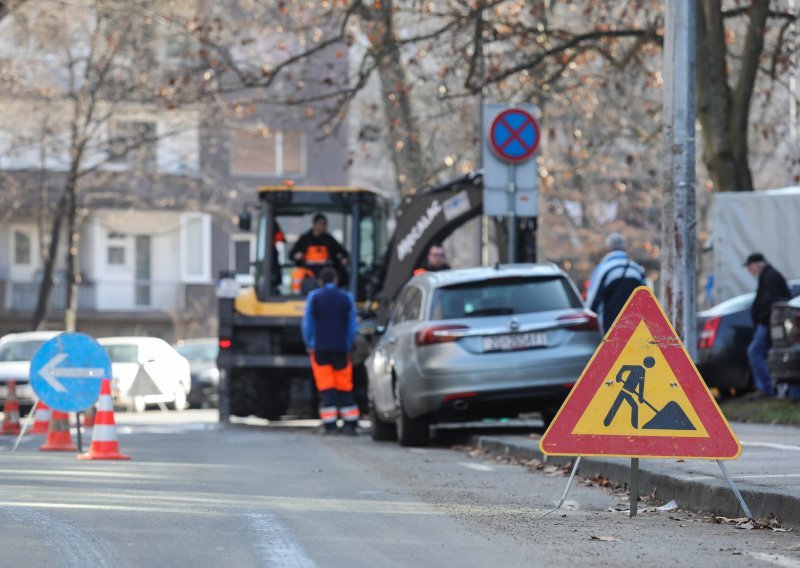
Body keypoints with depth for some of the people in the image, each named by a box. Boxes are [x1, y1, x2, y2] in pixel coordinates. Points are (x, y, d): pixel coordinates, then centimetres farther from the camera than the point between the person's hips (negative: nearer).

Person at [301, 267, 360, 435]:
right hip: (341, 349, 2)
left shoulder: (314, 297, 0)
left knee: (325, 386, -1)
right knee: (344, 386, 7)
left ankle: (330, 424, -7)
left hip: (320, 349, -2)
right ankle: (350, 423, 4)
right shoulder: (346, 298, 5)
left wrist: (310, 345, 11)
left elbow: (307, 324, 1)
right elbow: (352, 326, 8)